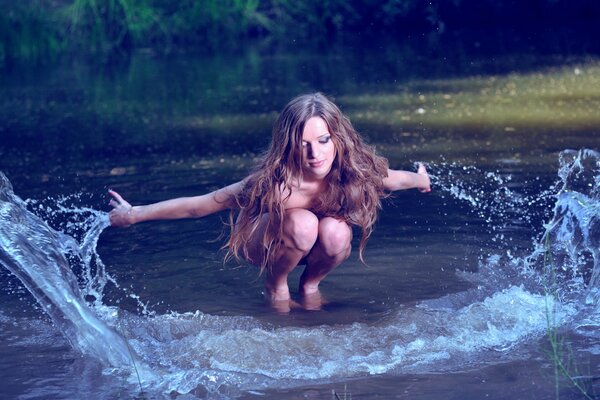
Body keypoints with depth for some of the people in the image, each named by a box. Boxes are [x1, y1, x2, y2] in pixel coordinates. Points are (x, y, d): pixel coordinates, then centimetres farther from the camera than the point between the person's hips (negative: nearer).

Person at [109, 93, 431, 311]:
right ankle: (275, 284, -5)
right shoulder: (274, 184, -38)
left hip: (309, 245, 4)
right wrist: (134, 215, -29)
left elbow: (386, 178, -2)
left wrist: (420, 179, 18)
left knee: (337, 233, -31)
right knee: (303, 223, -36)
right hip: (262, 243, -4)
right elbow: (197, 206, -32)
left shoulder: (354, 171, -27)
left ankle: (310, 283, 2)